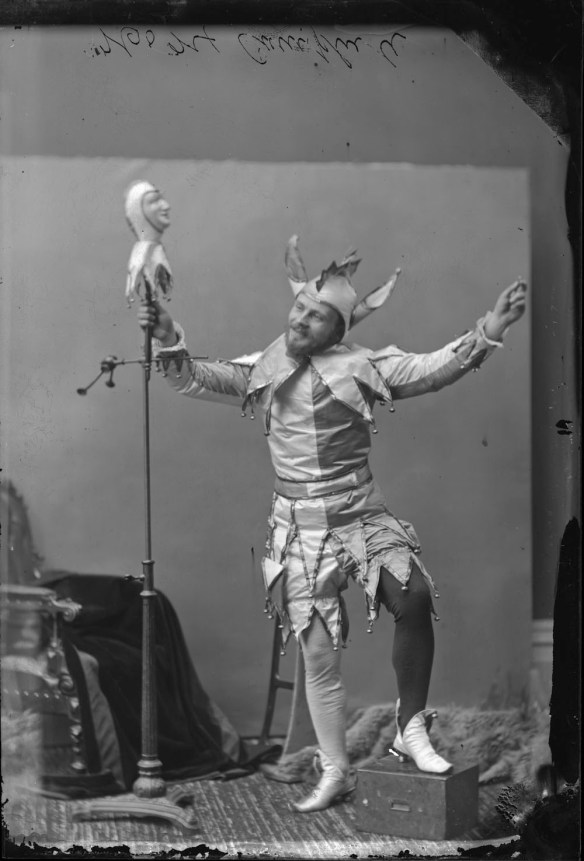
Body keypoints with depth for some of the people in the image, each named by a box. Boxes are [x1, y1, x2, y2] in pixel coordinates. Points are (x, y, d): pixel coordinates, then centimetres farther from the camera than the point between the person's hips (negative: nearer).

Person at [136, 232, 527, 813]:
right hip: (301, 526, 1)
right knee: (319, 652, 2)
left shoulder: (363, 367, 0)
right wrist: (169, 342, -15)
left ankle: (411, 730, -11)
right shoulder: (263, 370, 5)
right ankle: (334, 772, 16)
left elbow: (434, 368, -5)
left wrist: (488, 332, -17)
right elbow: (194, 380, 3)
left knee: (414, 598, -27)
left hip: (363, 516, -1)